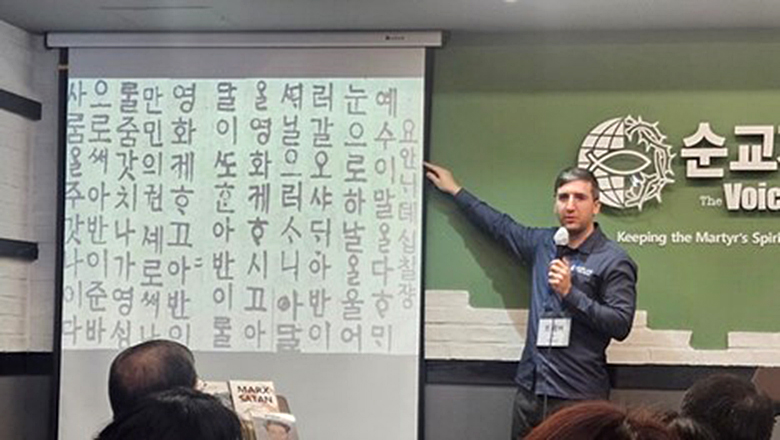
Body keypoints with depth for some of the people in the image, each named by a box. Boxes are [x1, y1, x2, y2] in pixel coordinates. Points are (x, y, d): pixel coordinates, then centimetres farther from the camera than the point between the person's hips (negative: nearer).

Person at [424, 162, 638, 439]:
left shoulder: (614, 261, -5)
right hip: (530, 389, 6)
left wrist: (570, 293, -16)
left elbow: (621, 325, -12)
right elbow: (501, 226, 28)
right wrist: (456, 191, 34)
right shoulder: (542, 243, 12)